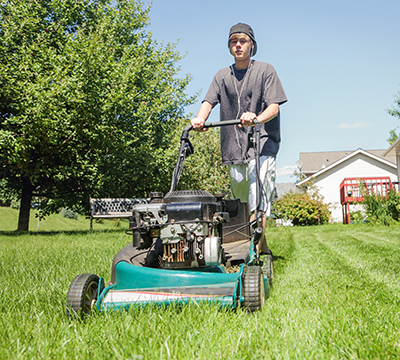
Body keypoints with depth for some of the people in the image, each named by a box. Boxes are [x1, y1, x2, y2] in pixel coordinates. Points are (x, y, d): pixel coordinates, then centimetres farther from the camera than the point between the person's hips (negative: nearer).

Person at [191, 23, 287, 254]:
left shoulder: (266, 71, 5)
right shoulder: (222, 76, 15)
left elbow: (274, 106, -7)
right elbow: (209, 101, 0)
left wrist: (257, 118, -30)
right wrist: (200, 119, -24)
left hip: (262, 142, -4)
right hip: (234, 147, 4)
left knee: (258, 196, -19)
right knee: (241, 201, 10)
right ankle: (262, 247, 26)